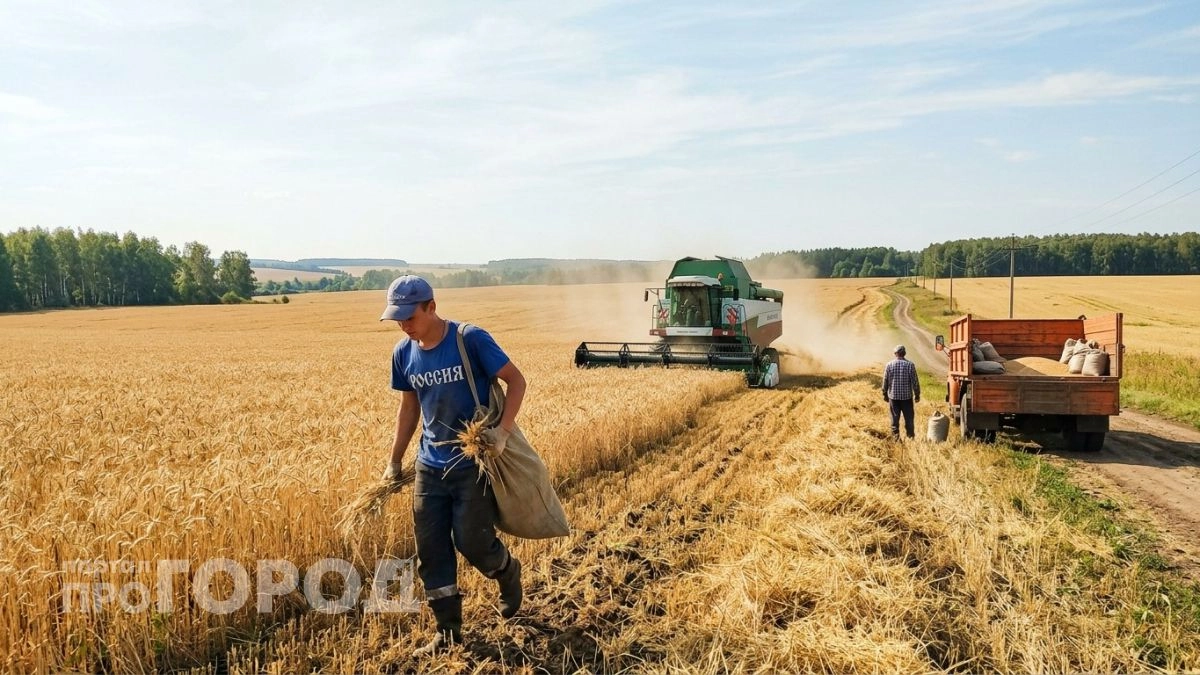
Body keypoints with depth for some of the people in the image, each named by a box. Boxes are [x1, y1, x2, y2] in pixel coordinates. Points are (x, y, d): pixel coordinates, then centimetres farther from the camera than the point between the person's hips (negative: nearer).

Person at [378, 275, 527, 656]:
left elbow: (516, 380, -10)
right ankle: (447, 632, 20)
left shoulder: (471, 339, -16)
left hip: (475, 463, -5)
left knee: (472, 543, 0)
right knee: (431, 552, 5)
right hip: (429, 466, 5)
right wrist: (395, 460, 12)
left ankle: (508, 572, 35)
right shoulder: (403, 353, 0)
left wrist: (503, 432, -21)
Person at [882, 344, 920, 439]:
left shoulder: (889, 365, -5)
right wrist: (917, 395, 5)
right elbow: (915, 381, -5)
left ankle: (895, 436, 10)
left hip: (893, 396, 1)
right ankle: (910, 436, 15)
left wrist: (885, 394, 12)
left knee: (895, 417, 8)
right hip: (907, 396, -1)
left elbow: (885, 381, 0)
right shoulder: (910, 365, -8)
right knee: (908, 418, 10)